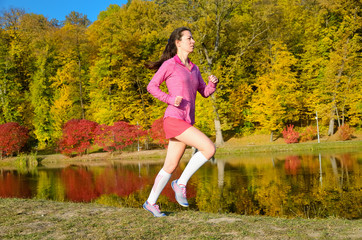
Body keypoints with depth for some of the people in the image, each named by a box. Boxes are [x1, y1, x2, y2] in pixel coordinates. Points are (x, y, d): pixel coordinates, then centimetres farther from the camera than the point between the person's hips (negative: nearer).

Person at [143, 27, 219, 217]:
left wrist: (213, 83, -3)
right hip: (173, 119, -7)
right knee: (210, 148, -18)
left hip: (187, 122, 7)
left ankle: (150, 202, 24)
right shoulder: (169, 64, -2)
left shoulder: (193, 68, 18)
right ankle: (181, 183, -4)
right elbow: (151, 86, 0)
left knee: (170, 166, 10)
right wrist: (171, 99, -14)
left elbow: (205, 92, 19)